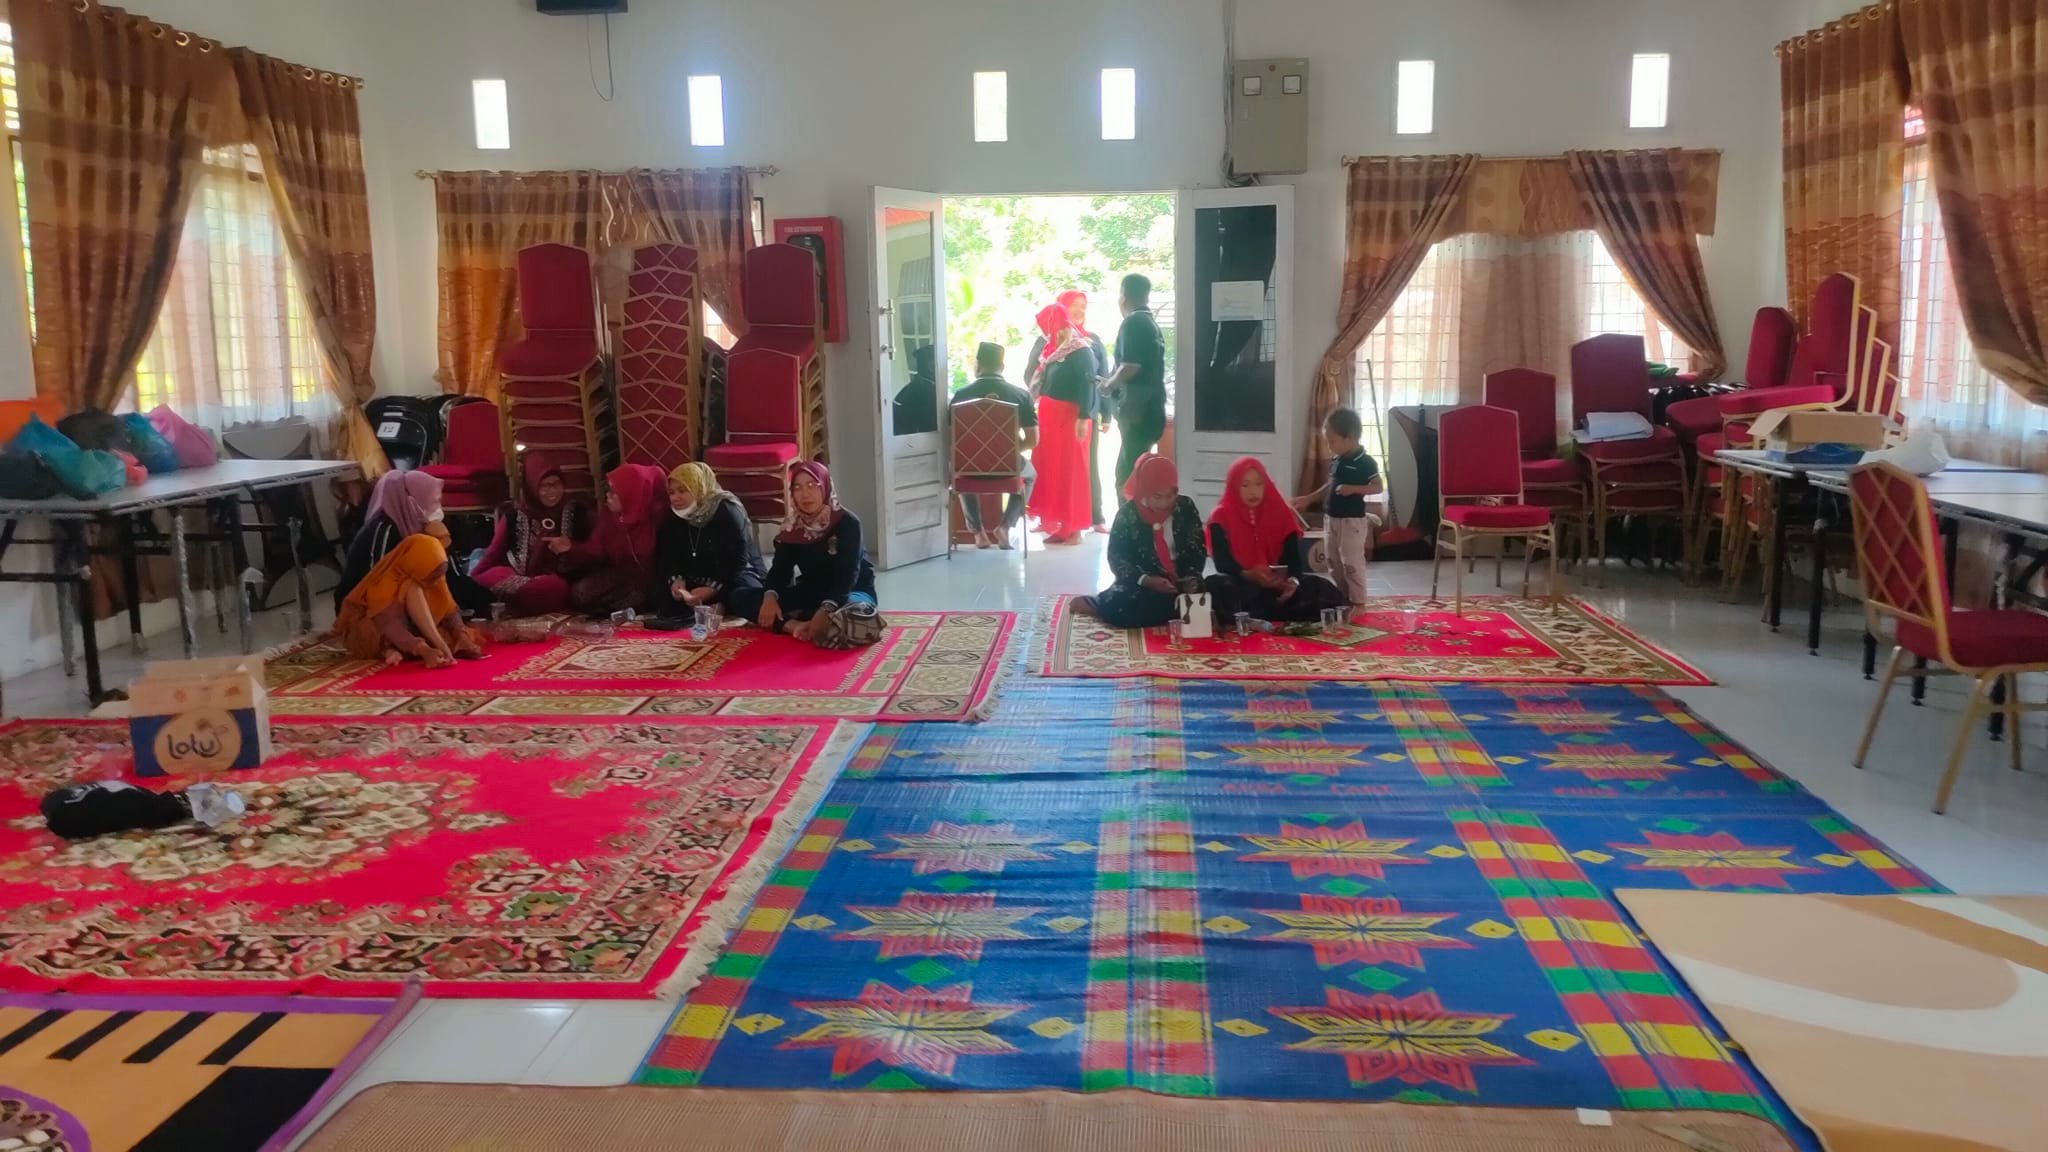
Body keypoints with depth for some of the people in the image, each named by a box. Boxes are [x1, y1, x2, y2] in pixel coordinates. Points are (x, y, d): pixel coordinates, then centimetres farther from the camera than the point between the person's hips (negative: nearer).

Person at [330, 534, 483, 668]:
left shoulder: (431, 576, -10)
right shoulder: (385, 583, -30)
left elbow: (450, 611, -11)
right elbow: (391, 627, -41)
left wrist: (463, 638, -30)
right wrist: (424, 651, -56)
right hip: (365, 634, -7)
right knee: (412, 589, -32)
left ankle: (395, 650, -30)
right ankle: (441, 647, -39)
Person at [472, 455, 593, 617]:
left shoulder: (575, 510, 4)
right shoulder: (514, 513, 3)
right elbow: (495, 550, 7)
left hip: (559, 578, 0)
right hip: (519, 575, 0)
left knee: (557, 587, -39)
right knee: (487, 578, -33)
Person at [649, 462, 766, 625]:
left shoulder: (727, 512, -16)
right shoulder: (673, 517, 3)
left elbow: (738, 561, -23)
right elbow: (667, 558, 1)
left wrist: (714, 588, -34)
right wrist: (676, 579, -22)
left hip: (734, 576, -6)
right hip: (697, 582, 6)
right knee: (655, 592, -21)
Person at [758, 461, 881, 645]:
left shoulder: (847, 522, -17)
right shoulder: (791, 527, 0)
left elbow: (847, 574, -26)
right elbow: (780, 568, -7)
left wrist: (826, 610, -41)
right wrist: (770, 596, -29)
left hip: (851, 592, -5)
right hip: (811, 594, 5)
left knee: (852, 611, -43)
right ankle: (799, 626, -35)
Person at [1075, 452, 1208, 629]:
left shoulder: (1185, 507, -1)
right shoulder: (1128, 513, -8)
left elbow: (1197, 549, 5)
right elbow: (1116, 558, -7)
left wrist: (1191, 578, -14)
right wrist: (1146, 580, -22)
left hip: (1180, 582, 4)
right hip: (1141, 582, -4)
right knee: (1121, 607, -34)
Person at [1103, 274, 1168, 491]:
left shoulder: (1133, 322, -10)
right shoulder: (1151, 323, 17)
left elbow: (1130, 367, -19)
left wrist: (1109, 384, -2)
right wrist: (1115, 383, 20)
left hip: (1138, 408, -9)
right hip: (1151, 406, 9)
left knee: (1128, 476, -9)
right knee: (1128, 472, 15)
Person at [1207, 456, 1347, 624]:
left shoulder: (1280, 513, 6)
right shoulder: (1221, 518, -2)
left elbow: (1293, 556, -1)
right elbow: (1223, 563, -13)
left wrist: (1293, 581, -25)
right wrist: (1249, 575, -34)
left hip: (1276, 585, 4)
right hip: (1239, 584, -4)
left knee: (1323, 590, -21)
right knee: (1216, 587, -38)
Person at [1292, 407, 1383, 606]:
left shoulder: (1365, 462, -15)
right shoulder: (1336, 460, 8)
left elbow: (1378, 487, -14)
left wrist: (1353, 489, -25)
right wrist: (1308, 499, 17)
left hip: (1352, 521, -8)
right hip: (1331, 519, 8)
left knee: (1352, 564, -4)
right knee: (1334, 563, 14)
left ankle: (1358, 602, 4)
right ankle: (1342, 599, 25)